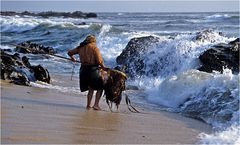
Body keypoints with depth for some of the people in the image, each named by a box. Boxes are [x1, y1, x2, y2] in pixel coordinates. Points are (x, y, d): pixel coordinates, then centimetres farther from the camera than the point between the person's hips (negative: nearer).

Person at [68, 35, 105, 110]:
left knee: (91, 88, 21)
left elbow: (69, 52, 23)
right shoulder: (94, 47, -6)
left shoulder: (80, 48, 10)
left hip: (83, 70, 6)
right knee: (100, 87, 10)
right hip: (93, 69, -6)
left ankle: (88, 105, 16)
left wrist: (73, 58, 43)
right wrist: (103, 67, 2)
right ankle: (96, 104, 0)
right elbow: (99, 61, -15)